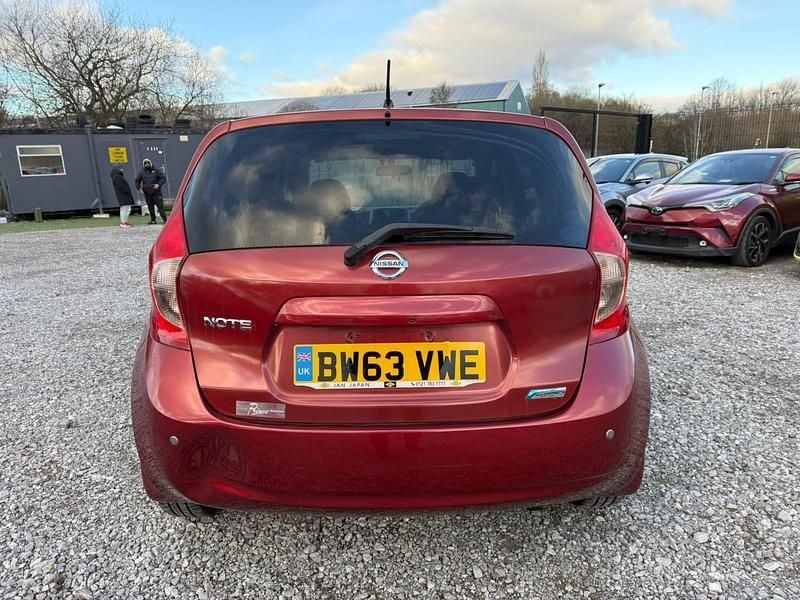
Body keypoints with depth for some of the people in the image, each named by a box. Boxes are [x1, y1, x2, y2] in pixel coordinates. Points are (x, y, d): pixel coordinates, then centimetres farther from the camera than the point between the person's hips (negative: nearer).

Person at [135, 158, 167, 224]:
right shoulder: (141, 172, 9)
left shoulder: (155, 170, 2)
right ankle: (153, 220, 15)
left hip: (156, 192, -3)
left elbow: (163, 178, 2)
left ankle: (165, 219, -6)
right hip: (147, 193, 3)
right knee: (150, 208, 6)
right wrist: (139, 188, 4)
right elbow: (137, 181, 19)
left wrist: (159, 184, -14)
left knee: (160, 206, -8)